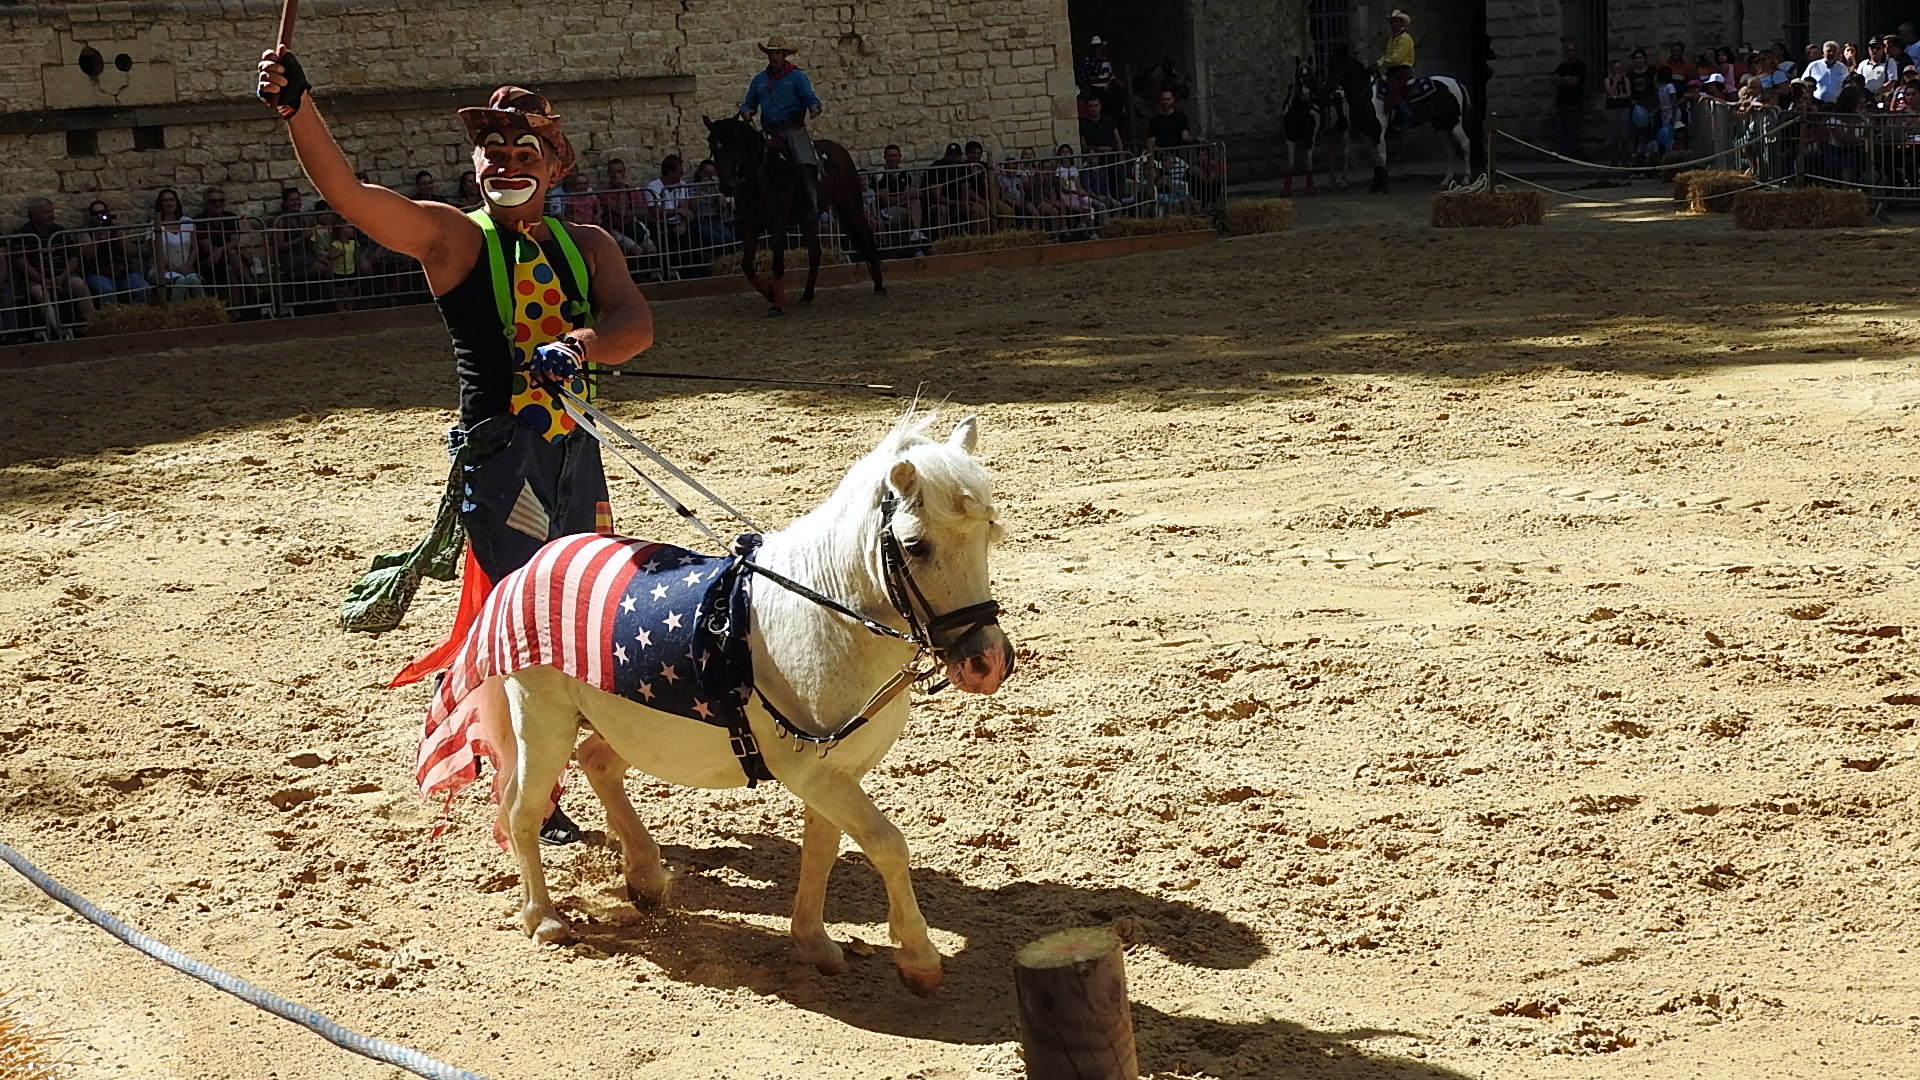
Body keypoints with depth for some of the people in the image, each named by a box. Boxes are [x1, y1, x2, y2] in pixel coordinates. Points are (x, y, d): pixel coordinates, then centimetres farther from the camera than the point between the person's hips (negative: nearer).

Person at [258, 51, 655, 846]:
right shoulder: (451, 238, -1)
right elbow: (345, 190, -15)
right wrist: (297, 108, -31)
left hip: (575, 452, 5)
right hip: (499, 457, -5)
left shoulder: (586, 245, 10)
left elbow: (635, 323, -8)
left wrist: (579, 346, -29)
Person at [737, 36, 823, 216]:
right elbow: (749, 103, 23)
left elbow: (810, 98, -2)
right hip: (769, 131, 5)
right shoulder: (759, 79, 17)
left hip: (793, 128, -5)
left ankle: (812, 206, -30)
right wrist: (746, 112, -1)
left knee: (806, 164, -25)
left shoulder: (797, 76, 4)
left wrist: (814, 108, -26)